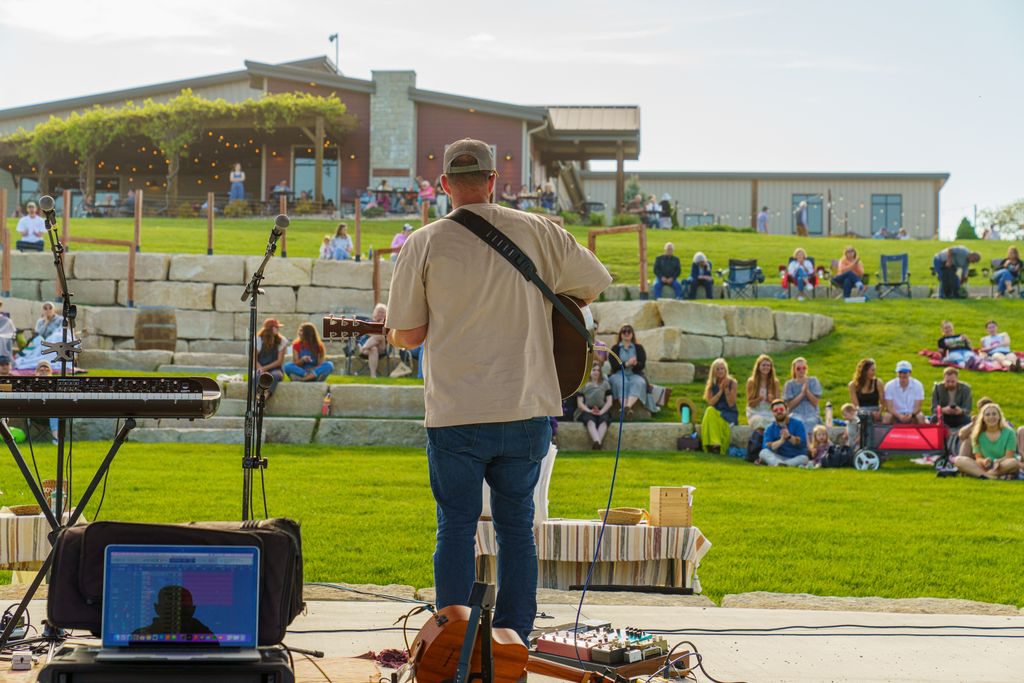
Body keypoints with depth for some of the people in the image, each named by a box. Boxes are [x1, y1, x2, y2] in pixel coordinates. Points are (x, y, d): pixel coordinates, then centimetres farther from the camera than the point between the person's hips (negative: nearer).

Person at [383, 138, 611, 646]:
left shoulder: (423, 244, -3)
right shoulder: (535, 232, 2)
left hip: (455, 414, -2)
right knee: (516, 525, 13)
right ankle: (513, 642, 15)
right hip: (526, 409, 2)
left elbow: (405, 335, -1)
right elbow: (595, 283, 10)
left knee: (456, 527, 7)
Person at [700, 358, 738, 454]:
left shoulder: (732, 383, 0)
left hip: (729, 414, -2)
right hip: (714, 412, 2)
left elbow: (731, 404, -6)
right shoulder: (711, 384, 8)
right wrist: (721, 390, -10)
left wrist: (726, 389, -13)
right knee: (710, 411, -33)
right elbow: (710, 403, -3)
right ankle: (714, 444, -40)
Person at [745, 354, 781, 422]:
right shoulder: (751, 382, 1)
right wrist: (759, 398, -18)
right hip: (755, 413, -1)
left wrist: (772, 400, -17)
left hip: (770, 413, 2)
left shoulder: (775, 382, 5)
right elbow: (750, 403, 1)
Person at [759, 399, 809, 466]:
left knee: (803, 458, -35)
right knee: (763, 452, -26)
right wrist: (781, 440, -23)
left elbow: (802, 444, -7)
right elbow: (767, 446, -8)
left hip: (796, 458, -1)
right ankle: (779, 463, -57)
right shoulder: (770, 429, 7)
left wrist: (789, 437, -23)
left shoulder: (797, 423, 4)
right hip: (779, 457, 1)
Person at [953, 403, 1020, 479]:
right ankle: (988, 476, -39)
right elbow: (978, 458, 1)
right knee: (958, 460, -22)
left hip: (1004, 467, -2)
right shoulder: (978, 435, 8)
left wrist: (998, 462, -29)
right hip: (985, 467, 2)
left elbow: (1009, 457, -6)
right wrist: (984, 461, -24)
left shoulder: (1009, 433, 2)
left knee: (1014, 462, -37)